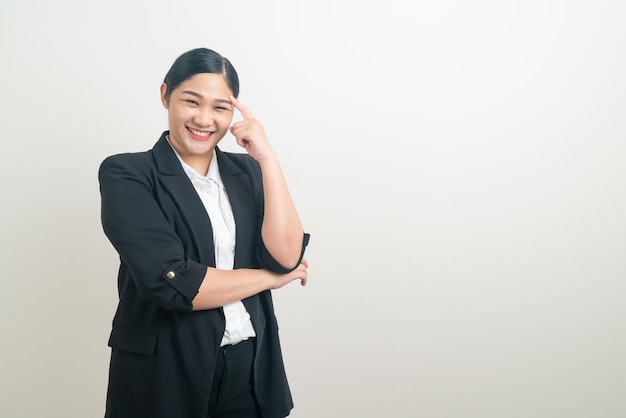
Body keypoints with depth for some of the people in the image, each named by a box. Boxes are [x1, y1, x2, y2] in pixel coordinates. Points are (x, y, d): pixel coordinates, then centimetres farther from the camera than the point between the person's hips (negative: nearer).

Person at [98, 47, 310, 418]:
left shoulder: (247, 170, 4)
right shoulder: (125, 174, -9)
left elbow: (287, 256, -9)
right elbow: (171, 281, -20)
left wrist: (268, 158, -15)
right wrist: (272, 277, -9)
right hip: (165, 373, -3)